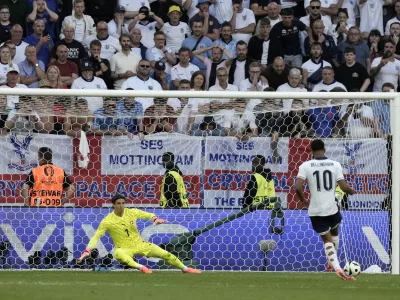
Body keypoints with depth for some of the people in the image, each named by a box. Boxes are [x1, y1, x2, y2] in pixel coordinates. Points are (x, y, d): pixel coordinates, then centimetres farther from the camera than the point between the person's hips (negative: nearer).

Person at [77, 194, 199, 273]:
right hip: (124, 249, -3)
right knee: (118, 254, -43)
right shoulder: (107, 221, -16)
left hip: (139, 244, 3)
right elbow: (96, 237, -15)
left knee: (165, 254, 0)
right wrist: (87, 251, -26)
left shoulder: (132, 212, -7)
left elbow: (147, 215, 5)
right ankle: (141, 267, -48)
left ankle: (185, 269, 20)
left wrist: (155, 219, -17)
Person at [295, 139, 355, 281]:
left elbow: (298, 187, -15)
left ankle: (337, 267, -9)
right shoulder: (335, 164, -4)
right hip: (332, 208, 1)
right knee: (334, 233, 30)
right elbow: (344, 187, -9)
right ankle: (333, 262, 45)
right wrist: (352, 191, 15)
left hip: (316, 210, -1)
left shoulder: (306, 166, -7)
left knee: (327, 240, 9)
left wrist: (304, 201, 4)